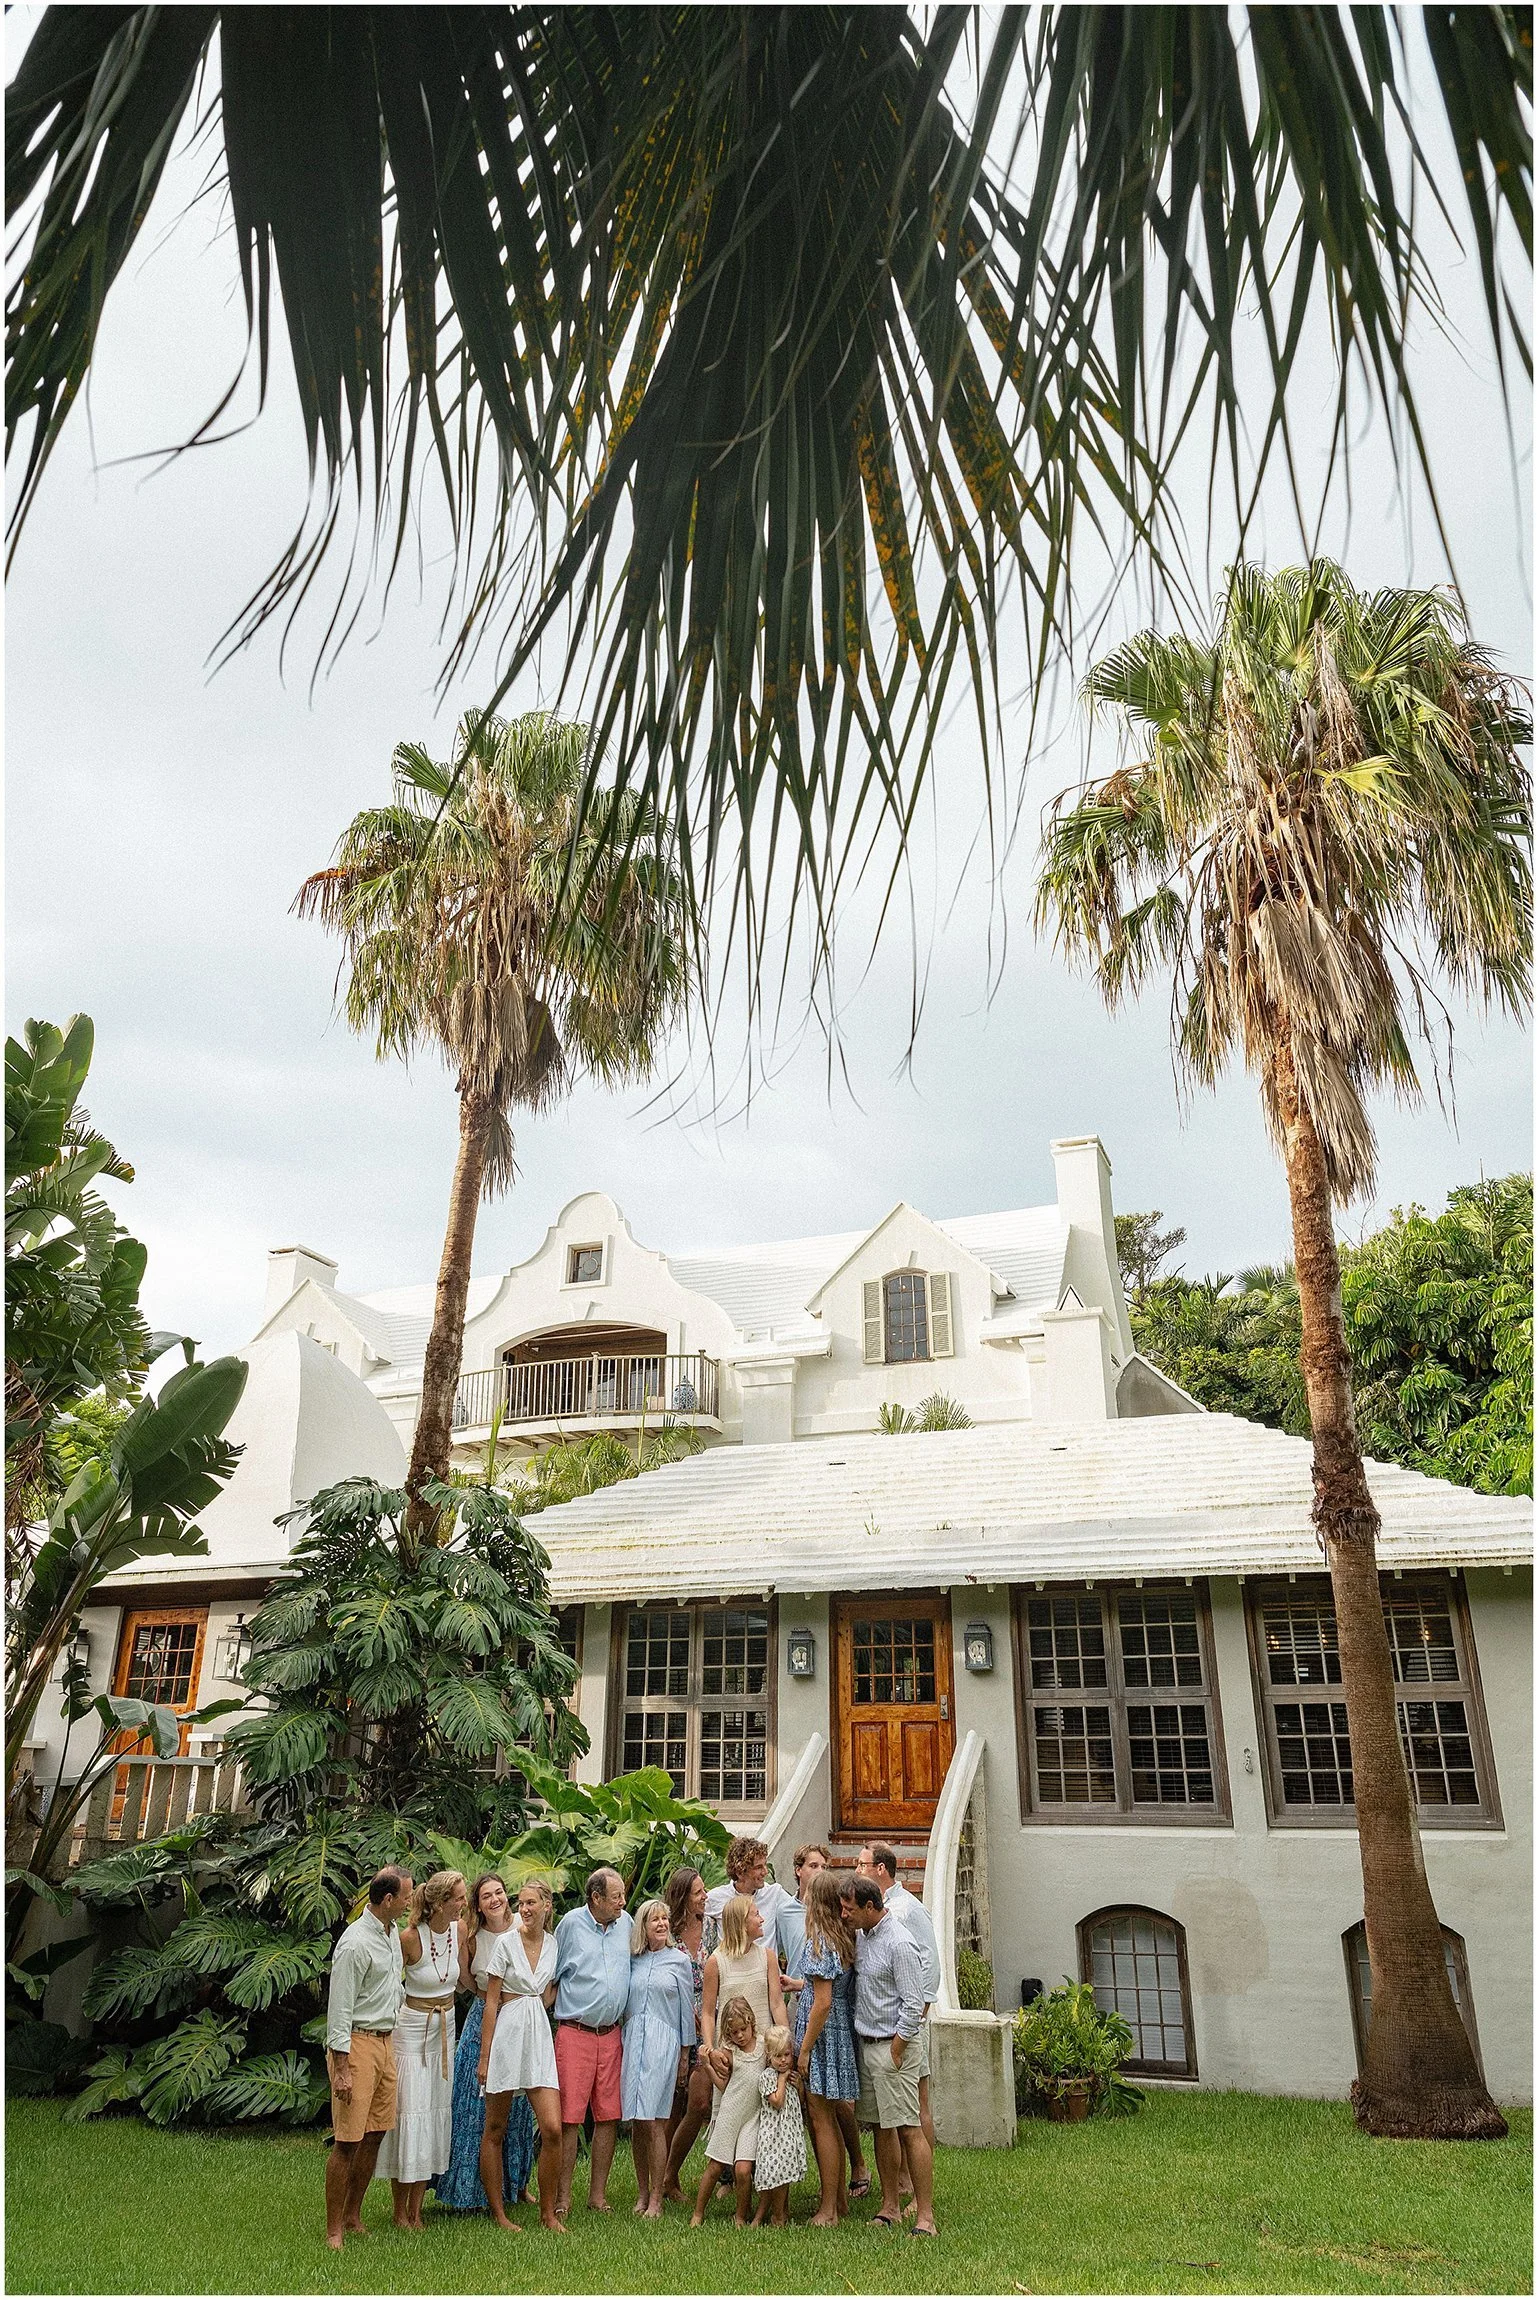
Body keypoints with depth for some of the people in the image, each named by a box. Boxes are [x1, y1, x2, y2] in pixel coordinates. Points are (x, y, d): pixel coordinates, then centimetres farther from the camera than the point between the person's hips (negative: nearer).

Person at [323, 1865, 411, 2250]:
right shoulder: (355, 1944, -18)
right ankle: (333, 2230, 5)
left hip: (386, 2041, 8)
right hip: (357, 2043, -8)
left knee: (375, 2134, 10)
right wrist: (341, 2069, -18)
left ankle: (353, 2217, 22)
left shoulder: (392, 1932, 9)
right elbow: (339, 2009, -17)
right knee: (347, 2140, -4)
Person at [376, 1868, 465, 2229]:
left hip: (446, 2027, 5)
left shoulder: (460, 1929, -6)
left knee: (436, 2110, 9)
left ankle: (416, 2211, 20)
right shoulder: (410, 1938, -22)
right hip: (412, 2028, -5)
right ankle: (400, 2211, 16)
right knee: (409, 2111, -1)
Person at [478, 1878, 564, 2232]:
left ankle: (549, 2213, 10)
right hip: (507, 2034, -3)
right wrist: (484, 2056, -5)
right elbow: (491, 2001, -4)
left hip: (539, 2035, 3)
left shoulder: (554, 1944, 6)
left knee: (552, 2128, -5)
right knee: (495, 2130, 8)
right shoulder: (507, 1942, -5)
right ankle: (497, 2212, 23)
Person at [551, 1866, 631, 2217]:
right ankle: (564, 2197, 10)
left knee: (608, 2115, 7)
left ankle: (598, 2194, 18)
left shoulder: (625, 1924, 6)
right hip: (574, 2033, -4)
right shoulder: (570, 1924, -6)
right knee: (570, 2116, -2)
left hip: (611, 2033, 4)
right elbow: (551, 1977, 4)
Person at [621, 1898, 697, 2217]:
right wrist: (623, 2041, 8)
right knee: (636, 2122, 4)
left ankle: (656, 2200, 0)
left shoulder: (679, 1960, 3)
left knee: (654, 2121, -8)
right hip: (632, 2040, 3)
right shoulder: (632, 1961, 9)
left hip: (663, 2041, -3)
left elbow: (686, 2008, 7)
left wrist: (685, 2051, 7)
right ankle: (642, 2192, 17)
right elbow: (623, 2002, 14)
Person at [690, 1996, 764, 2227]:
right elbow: (722, 2086, -2)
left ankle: (741, 2217, 11)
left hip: (752, 2117, 0)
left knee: (743, 2169, -10)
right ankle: (698, 2213, 23)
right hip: (728, 2115, 0)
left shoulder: (764, 2044, 1)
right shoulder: (728, 2053, -3)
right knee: (714, 2167, 6)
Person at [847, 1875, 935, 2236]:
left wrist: (894, 2053, -15)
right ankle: (890, 2207, 22)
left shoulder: (899, 1943, -18)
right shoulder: (860, 1936, 9)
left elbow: (913, 2006, -18)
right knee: (882, 2128, 13)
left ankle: (925, 2216, -1)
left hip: (893, 2046, -8)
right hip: (866, 2044, 8)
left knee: (909, 2129, -6)